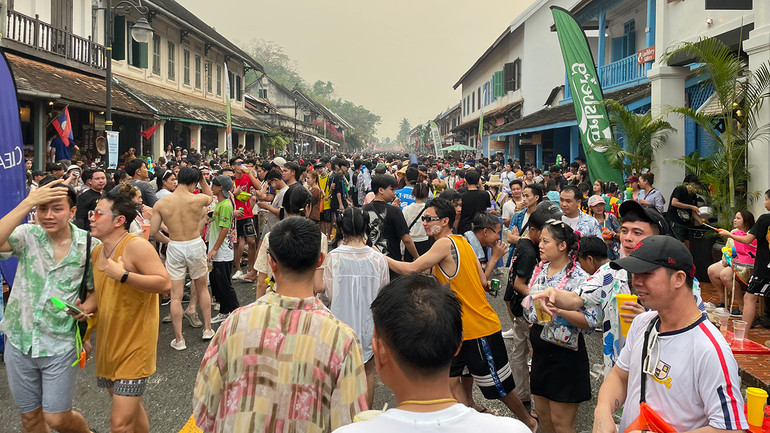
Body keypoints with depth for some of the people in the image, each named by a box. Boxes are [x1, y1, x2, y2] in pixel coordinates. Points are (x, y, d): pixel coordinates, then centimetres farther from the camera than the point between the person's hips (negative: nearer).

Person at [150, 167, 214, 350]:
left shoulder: (161, 203, -8)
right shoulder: (197, 199, -12)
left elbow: (153, 231, -4)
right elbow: (209, 195, 14)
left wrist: (167, 240, 12)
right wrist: (202, 179, 9)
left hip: (174, 248, 0)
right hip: (196, 245, 0)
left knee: (176, 295, 6)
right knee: (202, 288, 21)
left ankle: (178, 339, 11)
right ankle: (207, 328, 29)